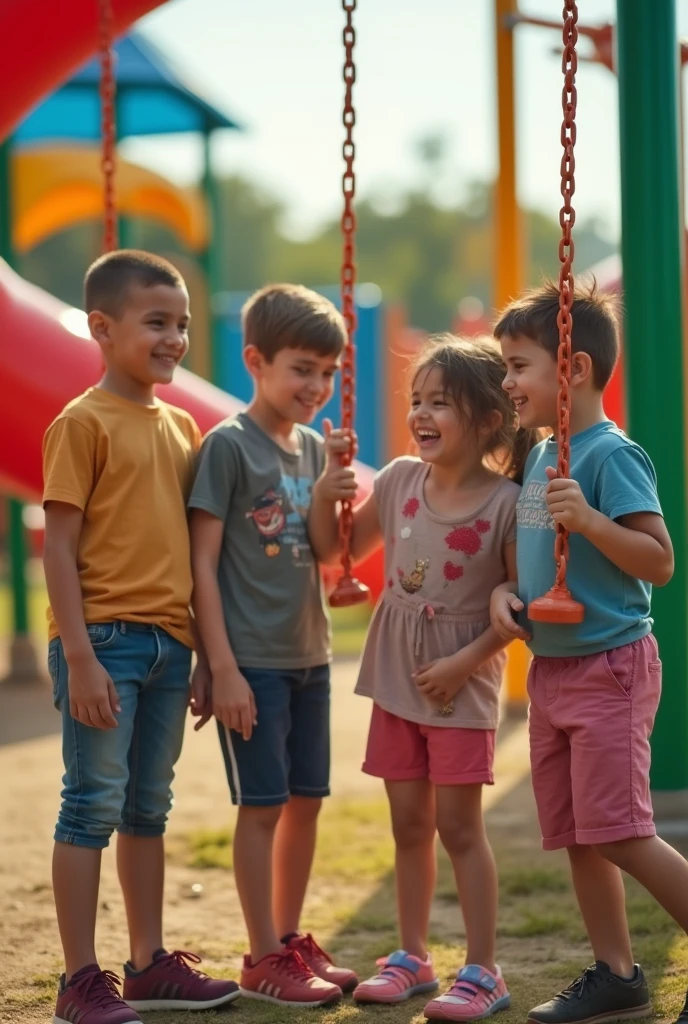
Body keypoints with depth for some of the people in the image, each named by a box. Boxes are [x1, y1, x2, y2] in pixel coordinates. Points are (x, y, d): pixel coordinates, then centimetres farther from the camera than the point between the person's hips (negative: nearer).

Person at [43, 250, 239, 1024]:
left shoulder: (181, 428, 13)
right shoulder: (83, 423, -8)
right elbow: (59, 544, -11)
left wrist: (201, 650, 14)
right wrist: (79, 655, -17)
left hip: (168, 643, 7)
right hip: (105, 641, -7)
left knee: (149, 807, 13)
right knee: (94, 804, -3)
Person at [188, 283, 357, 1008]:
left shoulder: (314, 449, 10)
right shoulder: (228, 446, -10)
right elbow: (202, 562, -12)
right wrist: (223, 669, -16)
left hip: (309, 655, 7)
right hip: (252, 660, -7)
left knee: (306, 801, 12)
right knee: (262, 806, -2)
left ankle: (291, 941, 24)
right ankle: (263, 960, 7)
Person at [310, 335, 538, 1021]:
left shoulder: (506, 503, -15)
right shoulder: (400, 481, 0)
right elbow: (340, 549, 12)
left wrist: (464, 661, -17)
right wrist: (326, 488, -4)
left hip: (462, 684, -5)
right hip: (395, 679, 5)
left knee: (458, 824, -3)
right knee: (409, 823, 13)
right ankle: (412, 959, 24)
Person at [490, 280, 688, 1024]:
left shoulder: (610, 454, -16)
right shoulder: (541, 457, 10)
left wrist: (589, 519, -32)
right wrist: (507, 589, 0)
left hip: (608, 667, -9)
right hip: (552, 669, 9)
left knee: (621, 833, -10)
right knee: (574, 836, 12)